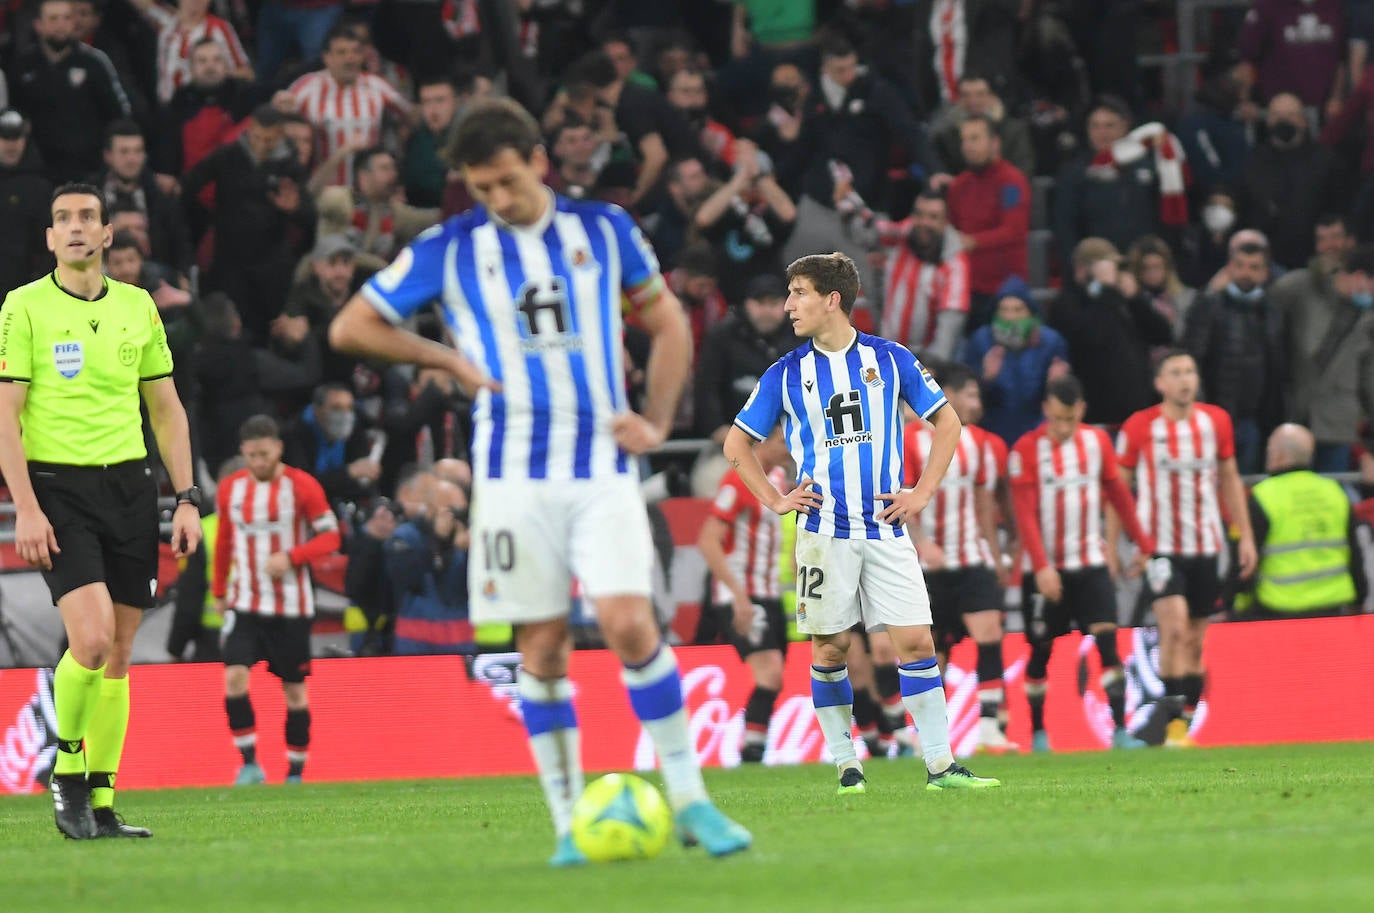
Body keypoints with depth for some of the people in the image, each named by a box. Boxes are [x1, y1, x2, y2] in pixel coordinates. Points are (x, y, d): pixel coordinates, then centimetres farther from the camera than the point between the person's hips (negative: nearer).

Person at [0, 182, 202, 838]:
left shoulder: (138, 307, 11)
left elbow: (167, 409, 16)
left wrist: (187, 499, 8)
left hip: (130, 485, 5)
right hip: (58, 488, -5)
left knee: (119, 653, 4)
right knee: (92, 637, -20)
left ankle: (100, 805, 10)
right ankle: (66, 767, 2)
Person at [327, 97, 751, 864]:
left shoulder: (604, 230, 5)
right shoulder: (450, 250, 2)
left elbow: (668, 321, 16)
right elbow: (350, 328, 8)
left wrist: (657, 420, 4)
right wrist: (447, 359, 0)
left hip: (602, 467, 0)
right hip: (514, 474, 0)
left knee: (630, 622, -15)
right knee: (541, 644, 0)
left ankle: (689, 800, -7)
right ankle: (570, 822, 7)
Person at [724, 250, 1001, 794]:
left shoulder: (890, 359, 4)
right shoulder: (786, 374, 5)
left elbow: (947, 422, 12)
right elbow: (737, 444, 13)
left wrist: (923, 493, 4)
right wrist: (776, 501, 3)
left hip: (885, 527, 0)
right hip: (824, 531, 0)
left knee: (916, 641, -6)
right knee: (830, 648, 0)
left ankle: (940, 765, -3)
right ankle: (846, 766, 10)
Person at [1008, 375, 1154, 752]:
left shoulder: (1097, 441, 5)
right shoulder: (1027, 449, -8)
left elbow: (1118, 494, 16)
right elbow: (1025, 513, -12)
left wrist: (1142, 541, 19)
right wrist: (1041, 566, -20)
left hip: (1090, 564, 2)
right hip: (1046, 569, -2)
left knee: (1107, 638, -11)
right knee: (1041, 650, 4)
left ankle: (1120, 729, -14)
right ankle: (1037, 732, 17)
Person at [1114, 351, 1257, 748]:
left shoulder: (1216, 421, 5)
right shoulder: (1139, 427, -5)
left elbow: (1230, 480, 16)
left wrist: (1245, 535, 12)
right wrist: (1110, 546, 1)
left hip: (1205, 547, 4)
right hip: (1159, 546, -4)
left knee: (1196, 641, 7)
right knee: (1175, 626, -21)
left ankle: (1185, 726, 14)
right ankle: (1174, 719, -16)